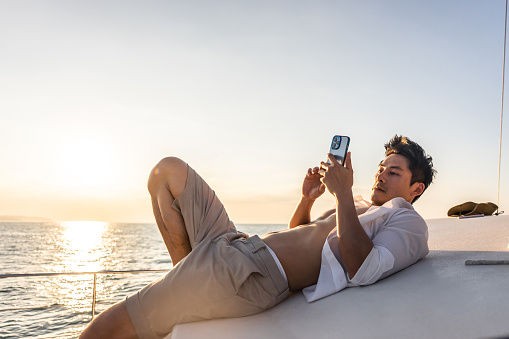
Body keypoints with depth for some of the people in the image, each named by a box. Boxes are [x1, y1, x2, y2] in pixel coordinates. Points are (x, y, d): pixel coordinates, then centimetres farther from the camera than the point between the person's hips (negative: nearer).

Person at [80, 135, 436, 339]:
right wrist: (308, 198, 18)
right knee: (169, 170, 18)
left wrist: (343, 193, -14)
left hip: (256, 274, -10)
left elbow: (362, 270, -20)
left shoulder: (409, 224, 3)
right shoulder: (360, 207, 28)